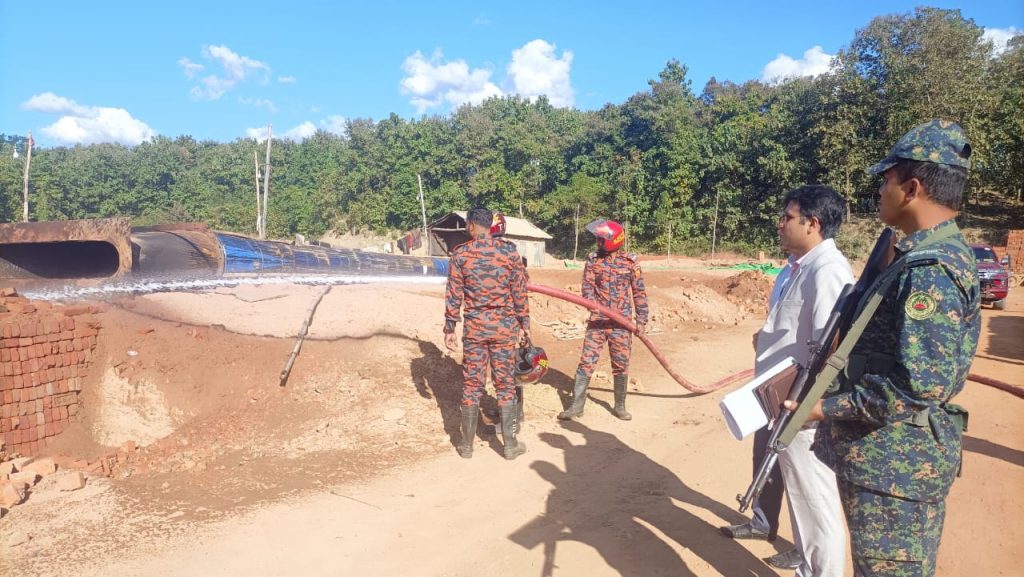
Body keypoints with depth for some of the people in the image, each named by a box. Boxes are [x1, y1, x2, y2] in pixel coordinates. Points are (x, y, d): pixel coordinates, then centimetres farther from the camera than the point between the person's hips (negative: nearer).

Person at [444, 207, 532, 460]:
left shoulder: (460, 254, -3)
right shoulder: (509, 251, -2)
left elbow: (453, 295, -2)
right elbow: (519, 292, 0)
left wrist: (449, 328, 6)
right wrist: (524, 323, 9)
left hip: (474, 327, 0)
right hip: (504, 326, 0)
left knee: (472, 386, 8)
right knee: (505, 385, 9)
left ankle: (467, 445, 17)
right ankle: (510, 444, 16)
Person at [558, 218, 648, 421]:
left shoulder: (630, 262, -2)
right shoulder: (593, 260, 2)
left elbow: (639, 292, 2)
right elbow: (587, 288, -2)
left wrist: (641, 320, -1)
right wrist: (596, 307, -21)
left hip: (621, 323, -1)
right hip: (597, 321, 1)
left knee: (621, 365, 7)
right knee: (586, 362, -1)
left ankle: (620, 406, 23)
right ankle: (577, 405, 7)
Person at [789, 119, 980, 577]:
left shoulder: (929, 271, -23)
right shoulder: (940, 253, 10)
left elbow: (921, 385, -29)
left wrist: (828, 407, -19)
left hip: (893, 463, -10)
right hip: (902, 457, 10)